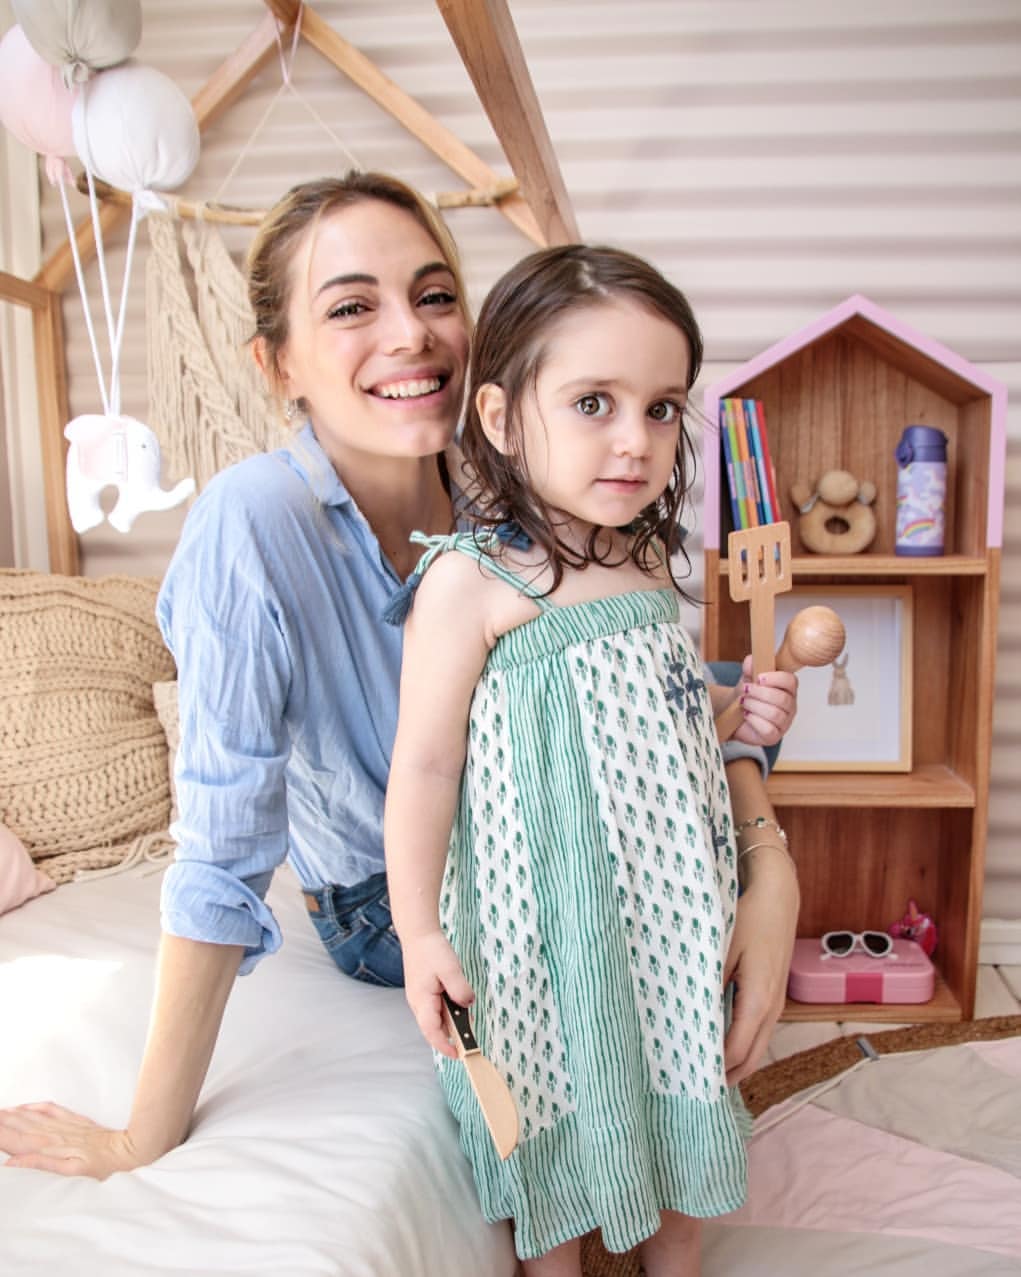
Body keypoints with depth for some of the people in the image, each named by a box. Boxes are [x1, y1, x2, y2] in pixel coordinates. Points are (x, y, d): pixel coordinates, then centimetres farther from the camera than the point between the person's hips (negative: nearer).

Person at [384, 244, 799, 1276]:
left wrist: (736, 715, 3)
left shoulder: (646, 559, 1)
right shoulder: (471, 580, -20)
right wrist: (418, 931, -14)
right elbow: (425, 765, -17)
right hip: (547, 917, -6)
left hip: (670, 901, 7)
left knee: (678, 1095, 24)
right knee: (561, 1113, 15)